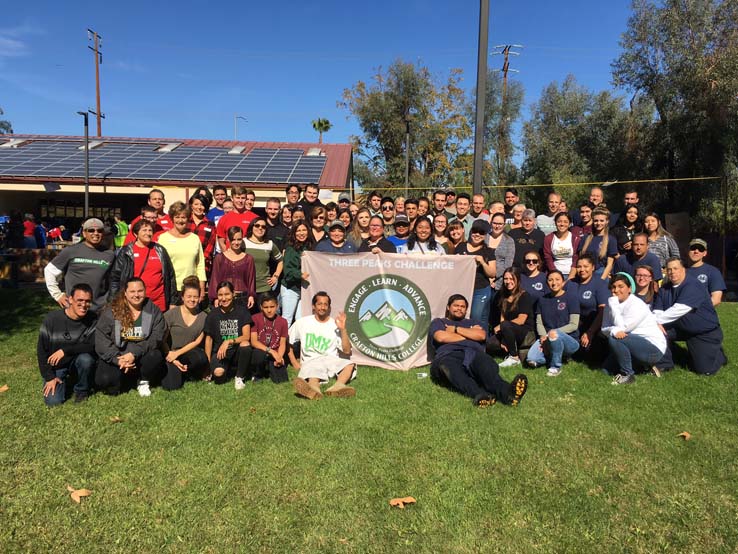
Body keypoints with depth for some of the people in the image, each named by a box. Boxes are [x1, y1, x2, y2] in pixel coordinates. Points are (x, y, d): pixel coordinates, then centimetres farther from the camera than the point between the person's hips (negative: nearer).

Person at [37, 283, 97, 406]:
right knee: (53, 401, -17)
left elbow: (93, 347, -21)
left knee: (86, 358, -33)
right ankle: (65, 379, 17)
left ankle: (82, 391, -5)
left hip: (77, 363, 0)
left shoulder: (92, 320, -14)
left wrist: (65, 351, -29)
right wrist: (49, 377, -8)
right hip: (56, 366, 0)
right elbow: (41, 350, -6)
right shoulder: (52, 319, -12)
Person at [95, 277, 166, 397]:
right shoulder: (111, 312, -1)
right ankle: (127, 380, 11)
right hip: (114, 357, 0)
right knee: (104, 381, -26)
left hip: (142, 356, 0)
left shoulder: (154, 311, 0)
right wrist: (117, 359, -19)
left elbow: (156, 338, -9)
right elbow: (101, 339, -7)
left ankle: (143, 381, 1)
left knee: (155, 356, -31)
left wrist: (134, 353, -22)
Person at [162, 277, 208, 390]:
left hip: (191, 354, 1)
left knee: (201, 357, -35)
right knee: (171, 386, -23)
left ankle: (184, 372, -1)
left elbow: (197, 342, 1)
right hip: (171, 354, -1)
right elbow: (163, 340, -2)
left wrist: (177, 353, -11)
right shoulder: (171, 314, -3)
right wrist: (172, 359, -12)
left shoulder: (203, 317, 3)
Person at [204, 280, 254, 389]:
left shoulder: (242, 311, -4)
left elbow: (246, 337, -12)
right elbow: (208, 339, 4)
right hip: (219, 352, 0)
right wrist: (208, 362, -2)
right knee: (218, 373, -31)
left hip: (237, 352, 0)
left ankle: (239, 377, -9)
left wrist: (229, 341, -28)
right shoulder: (212, 315, 0)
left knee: (245, 344, -34)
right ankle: (230, 370, 10)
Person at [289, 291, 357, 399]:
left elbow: (347, 351, 2)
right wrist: (295, 363, 7)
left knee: (350, 365, -30)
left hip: (331, 360, 2)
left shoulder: (335, 325, 9)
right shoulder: (302, 323, 11)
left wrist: (343, 329, -9)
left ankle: (338, 386, -59)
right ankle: (313, 388, -72)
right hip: (310, 362, -2)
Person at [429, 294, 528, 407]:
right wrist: (469, 335, 12)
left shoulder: (471, 323, 35)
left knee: (485, 363, -37)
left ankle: (506, 392, -65)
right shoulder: (438, 322, 28)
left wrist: (456, 329, 10)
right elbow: (441, 337, 3)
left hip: (473, 354, 3)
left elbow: (481, 335, 11)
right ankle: (480, 395, -66)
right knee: (448, 367, -42)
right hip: (448, 356, -2)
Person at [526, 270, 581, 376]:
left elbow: (574, 325, -10)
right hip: (547, 339, 4)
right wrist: (543, 336, -14)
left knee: (555, 335, -40)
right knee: (532, 359, -24)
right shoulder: (543, 300, 10)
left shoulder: (571, 297, -4)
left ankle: (556, 367, -14)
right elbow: (539, 322, 7)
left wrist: (554, 332, -21)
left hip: (570, 340, -3)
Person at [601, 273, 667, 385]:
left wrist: (614, 304, -22)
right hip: (636, 344, 8)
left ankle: (627, 374, -13)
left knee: (615, 339, -29)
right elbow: (604, 328, -6)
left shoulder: (637, 305, -17)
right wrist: (613, 331, -30)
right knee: (607, 369, 2)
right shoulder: (612, 304, 3)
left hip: (654, 347, -8)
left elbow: (622, 327, -26)